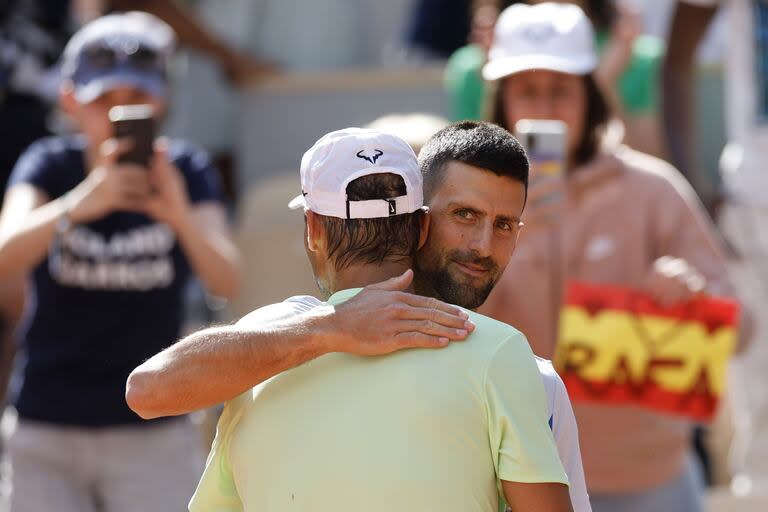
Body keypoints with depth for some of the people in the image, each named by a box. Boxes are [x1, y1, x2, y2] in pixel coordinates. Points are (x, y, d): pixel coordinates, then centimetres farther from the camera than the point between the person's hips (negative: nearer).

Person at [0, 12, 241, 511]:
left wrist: (182, 216, -37)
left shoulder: (185, 170, -4)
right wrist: (81, 204, -41)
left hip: (153, 437, -1)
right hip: (48, 435, 1)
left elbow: (226, 280, -17)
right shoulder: (49, 165, -4)